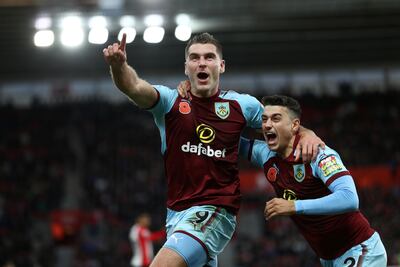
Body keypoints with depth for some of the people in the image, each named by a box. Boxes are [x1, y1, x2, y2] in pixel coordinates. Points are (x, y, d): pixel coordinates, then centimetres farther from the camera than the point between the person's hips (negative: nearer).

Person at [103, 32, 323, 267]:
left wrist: (307, 134, -4)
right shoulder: (170, 101, 0)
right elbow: (135, 87, -20)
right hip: (176, 212, 4)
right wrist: (118, 66, -42)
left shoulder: (240, 104, 1)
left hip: (216, 210, -4)